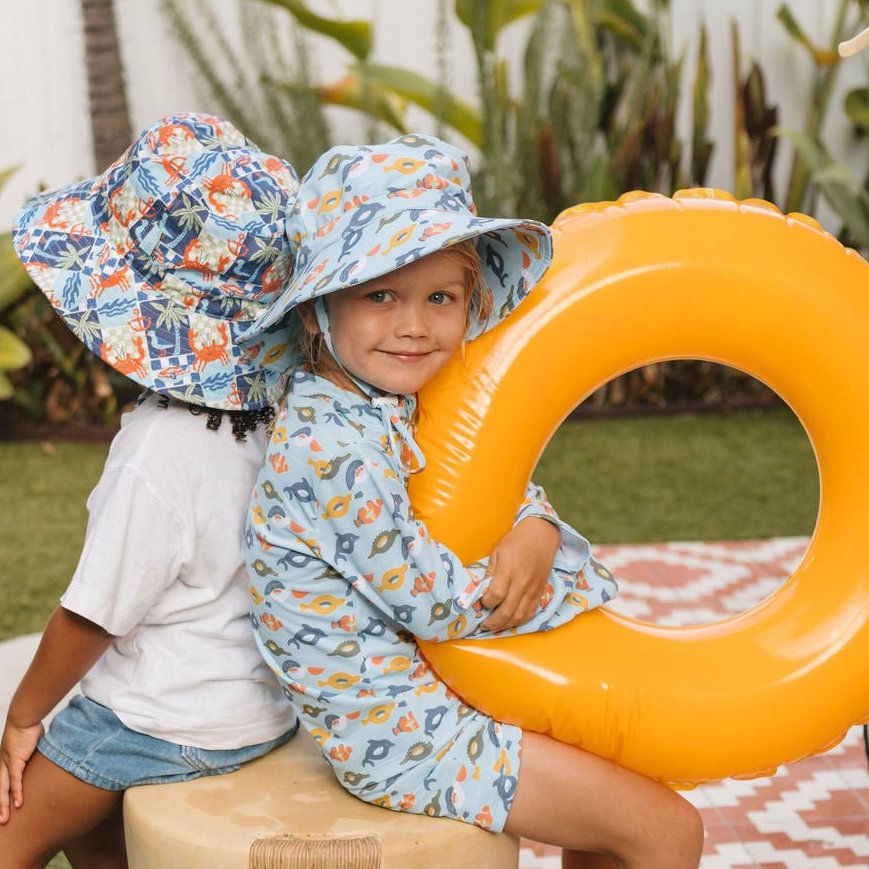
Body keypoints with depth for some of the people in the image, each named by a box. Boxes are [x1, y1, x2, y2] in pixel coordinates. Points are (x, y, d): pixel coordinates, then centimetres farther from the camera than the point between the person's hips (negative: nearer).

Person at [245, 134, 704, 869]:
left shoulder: (392, 405, 3)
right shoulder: (331, 450, -27)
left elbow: (508, 489, 9)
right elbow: (440, 604, -24)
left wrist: (534, 534, -16)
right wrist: (575, 577, -10)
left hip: (435, 691, 10)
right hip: (400, 733, -10)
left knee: (610, 774, 26)